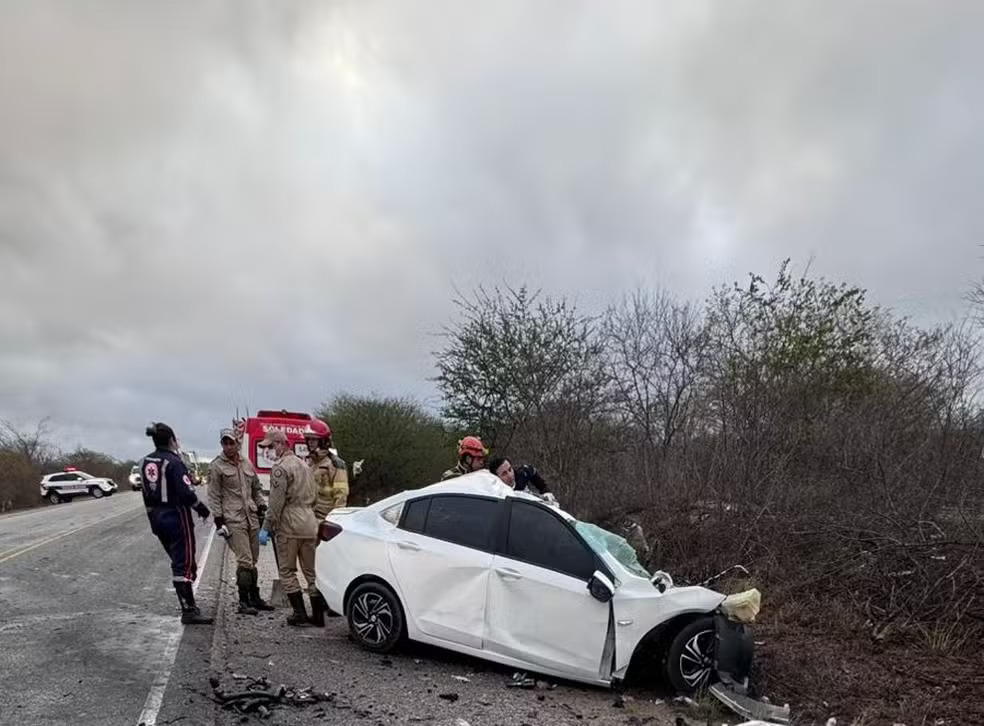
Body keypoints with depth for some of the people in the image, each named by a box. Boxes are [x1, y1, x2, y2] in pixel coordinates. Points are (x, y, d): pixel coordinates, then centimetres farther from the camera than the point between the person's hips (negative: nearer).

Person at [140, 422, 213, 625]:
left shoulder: (146, 463, 8)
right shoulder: (173, 462, -17)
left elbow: (146, 494, 13)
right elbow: (186, 492, -21)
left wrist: (154, 515, 21)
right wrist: (202, 509, -6)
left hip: (157, 518, 8)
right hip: (177, 517, -8)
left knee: (178, 562, 18)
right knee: (185, 564, -4)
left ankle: (189, 606, 25)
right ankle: (188, 612, -4)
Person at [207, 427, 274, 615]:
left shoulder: (247, 464, 13)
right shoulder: (216, 466, -4)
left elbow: (256, 488, 24)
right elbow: (214, 496, -6)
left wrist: (261, 507, 12)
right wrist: (219, 521, -11)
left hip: (251, 518, 6)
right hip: (233, 520, -6)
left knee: (252, 560, 13)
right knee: (245, 561, -12)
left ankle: (254, 598, 23)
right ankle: (244, 602, -3)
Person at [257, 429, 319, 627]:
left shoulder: (281, 467, -10)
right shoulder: (303, 464, 17)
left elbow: (276, 502, -15)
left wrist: (266, 528, -11)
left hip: (289, 526, -8)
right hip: (309, 524, 8)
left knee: (287, 571, 4)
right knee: (311, 571, 11)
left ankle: (300, 614, 2)